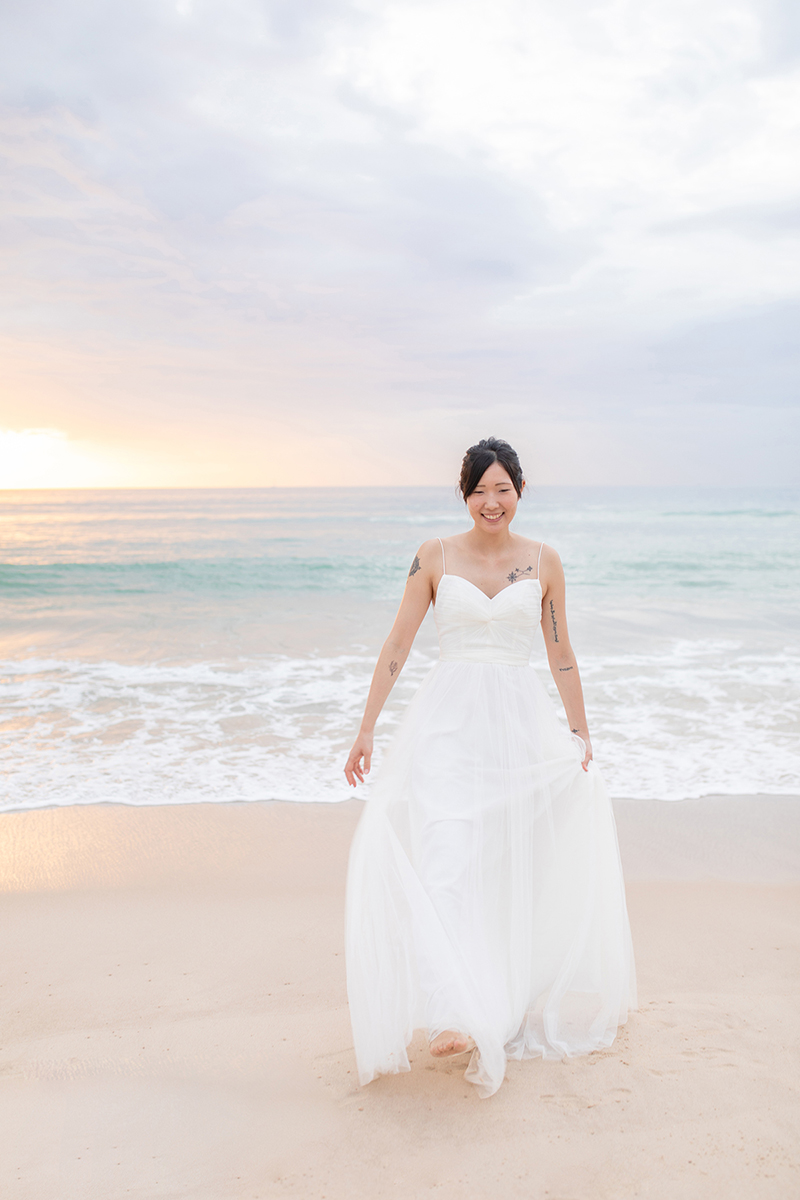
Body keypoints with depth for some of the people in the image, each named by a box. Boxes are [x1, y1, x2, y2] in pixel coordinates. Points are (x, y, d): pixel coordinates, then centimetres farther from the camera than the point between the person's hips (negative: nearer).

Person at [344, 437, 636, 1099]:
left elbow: (561, 654, 12)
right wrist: (366, 729, 1)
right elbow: (398, 644, 3)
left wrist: (580, 732, 12)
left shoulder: (543, 561, 6)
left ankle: (515, 1006, 27)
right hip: (448, 721, -1)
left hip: (521, 722, 2)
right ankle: (455, 1017, -16)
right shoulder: (435, 556, 3)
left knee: (518, 867, 7)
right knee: (442, 862, -15)